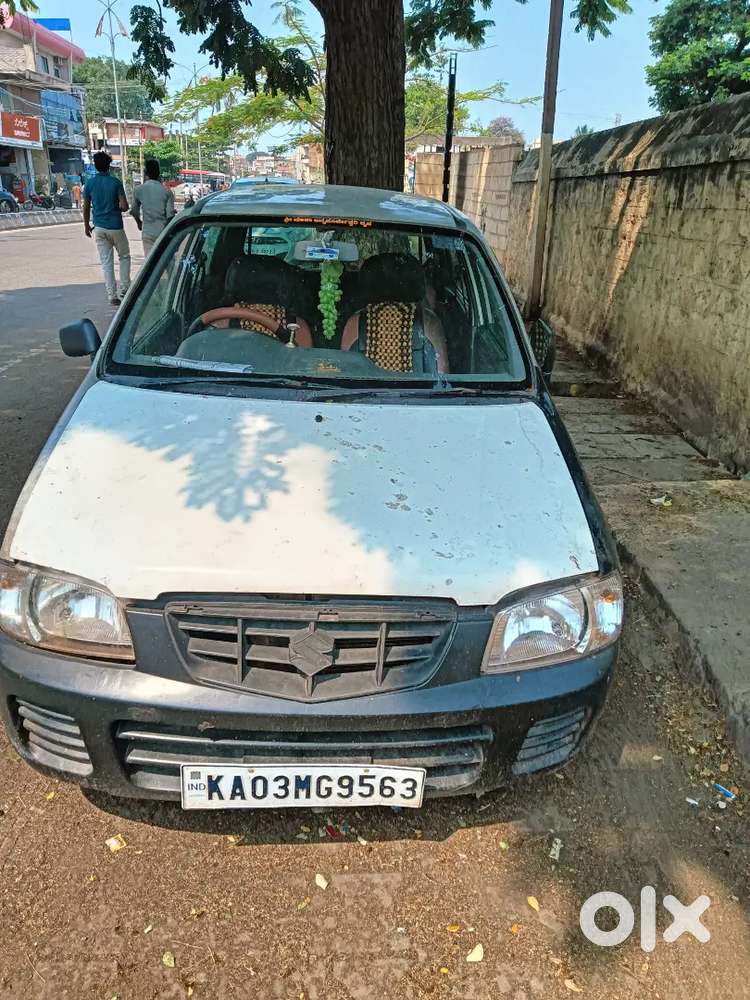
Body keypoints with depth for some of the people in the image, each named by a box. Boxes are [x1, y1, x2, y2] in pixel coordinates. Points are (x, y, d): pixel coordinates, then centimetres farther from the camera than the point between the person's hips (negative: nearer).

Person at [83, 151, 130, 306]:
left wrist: (87, 226, 19)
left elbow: (86, 208, 6)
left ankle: (112, 296, 3)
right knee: (124, 256, 17)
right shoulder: (115, 182, -8)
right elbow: (124, 206, -12)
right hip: (115, 226, -3)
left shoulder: (89, 183, 1)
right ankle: (124, 288, 11)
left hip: (99, 228, 3)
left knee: (106, 262, 5)